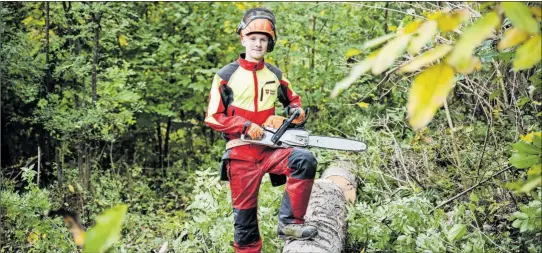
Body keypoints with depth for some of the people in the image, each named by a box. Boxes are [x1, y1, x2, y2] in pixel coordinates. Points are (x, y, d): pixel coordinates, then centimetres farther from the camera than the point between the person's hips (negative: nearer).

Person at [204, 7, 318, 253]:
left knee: (304, 160, -26)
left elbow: (294, 102, 23)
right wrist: (246, 126, -16)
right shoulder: (227, 75, -2)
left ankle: (290, 223, -19)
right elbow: (213, 118, -4)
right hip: (241, 153, -2)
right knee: (244, 211, 3)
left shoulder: (275, 75, 8)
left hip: (270, 149, 3)